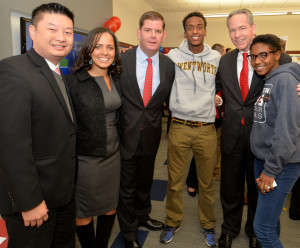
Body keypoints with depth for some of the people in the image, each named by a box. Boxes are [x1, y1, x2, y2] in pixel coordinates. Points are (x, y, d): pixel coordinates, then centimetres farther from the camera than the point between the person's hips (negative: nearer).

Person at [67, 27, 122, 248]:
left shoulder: (116, 80, 5)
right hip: (86, 157, -5)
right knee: (84, 211, 11)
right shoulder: (74, 82, -13)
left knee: (110, 205, 18)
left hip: (113, 154, 6)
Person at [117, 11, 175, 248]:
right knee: (126, 186, 14)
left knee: (145, 181, 24)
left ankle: (143, 216, 51)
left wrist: (154, 119, 2)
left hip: (151, 135, 3)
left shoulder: (168, 65, -1)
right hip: (126, 134, -2)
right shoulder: (121, 60, -10)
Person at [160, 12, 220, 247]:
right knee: (175, 181, 9)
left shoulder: (217, 57, 6)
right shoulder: (173, 56, 1)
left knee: (207, 182, 13)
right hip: (179, 128, -1)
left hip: (207, 129, 2)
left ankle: (208, 225, 34)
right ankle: (173, 222, 31)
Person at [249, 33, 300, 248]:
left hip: (280, 165, -8)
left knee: (263, 228, -3)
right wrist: (264, 166, 11)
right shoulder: (266, 82, 13)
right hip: (262, 160, 8)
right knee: (270, 219, 19)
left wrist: (271, 169, -18)